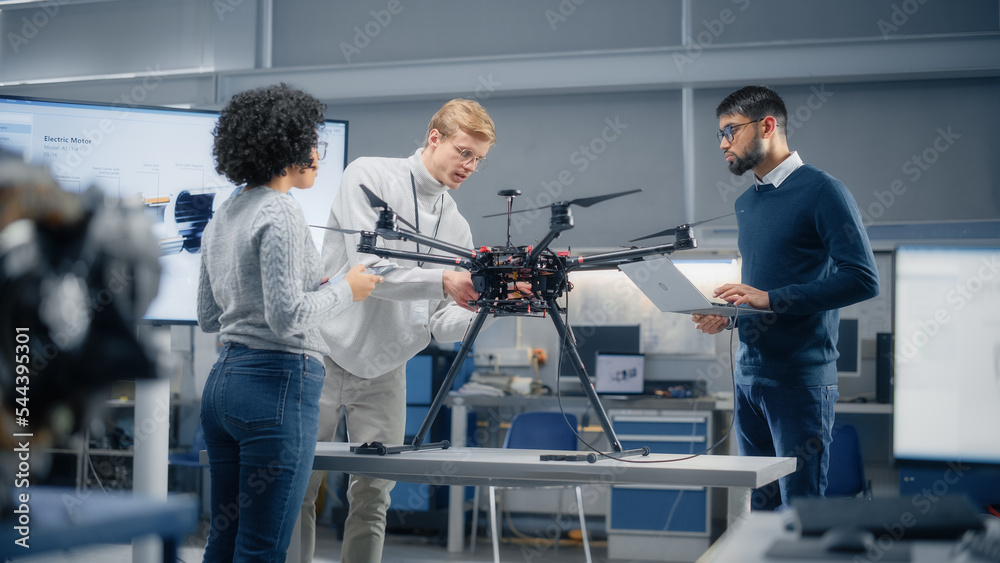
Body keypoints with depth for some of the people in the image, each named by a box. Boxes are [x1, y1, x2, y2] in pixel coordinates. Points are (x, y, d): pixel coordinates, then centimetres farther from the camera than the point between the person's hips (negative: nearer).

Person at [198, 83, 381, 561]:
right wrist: (344, 291, -4)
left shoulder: (222, 217, 15)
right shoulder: (280, 215, -13)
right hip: (279, 384, -9)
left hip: (222, 380, 9)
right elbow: (287, 317, -20)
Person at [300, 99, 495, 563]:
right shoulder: (370, 177, -8)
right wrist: (442, 281, -31)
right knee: (298, 494, 1)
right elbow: (366, 269, -21)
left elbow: (442, 324, 1)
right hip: (326, 358, -4)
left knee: (373, 499, 2)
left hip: (384, 373, 5)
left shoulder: (456, 226, 7)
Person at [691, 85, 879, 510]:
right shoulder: (745, 203, 17)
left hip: (800, 379, -8)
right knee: (761, 507, 11)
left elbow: (862, 279, -16)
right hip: (748, 376, 8)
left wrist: (771, 299, -19)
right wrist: (727, 316, 4)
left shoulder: (821, 191, -8)